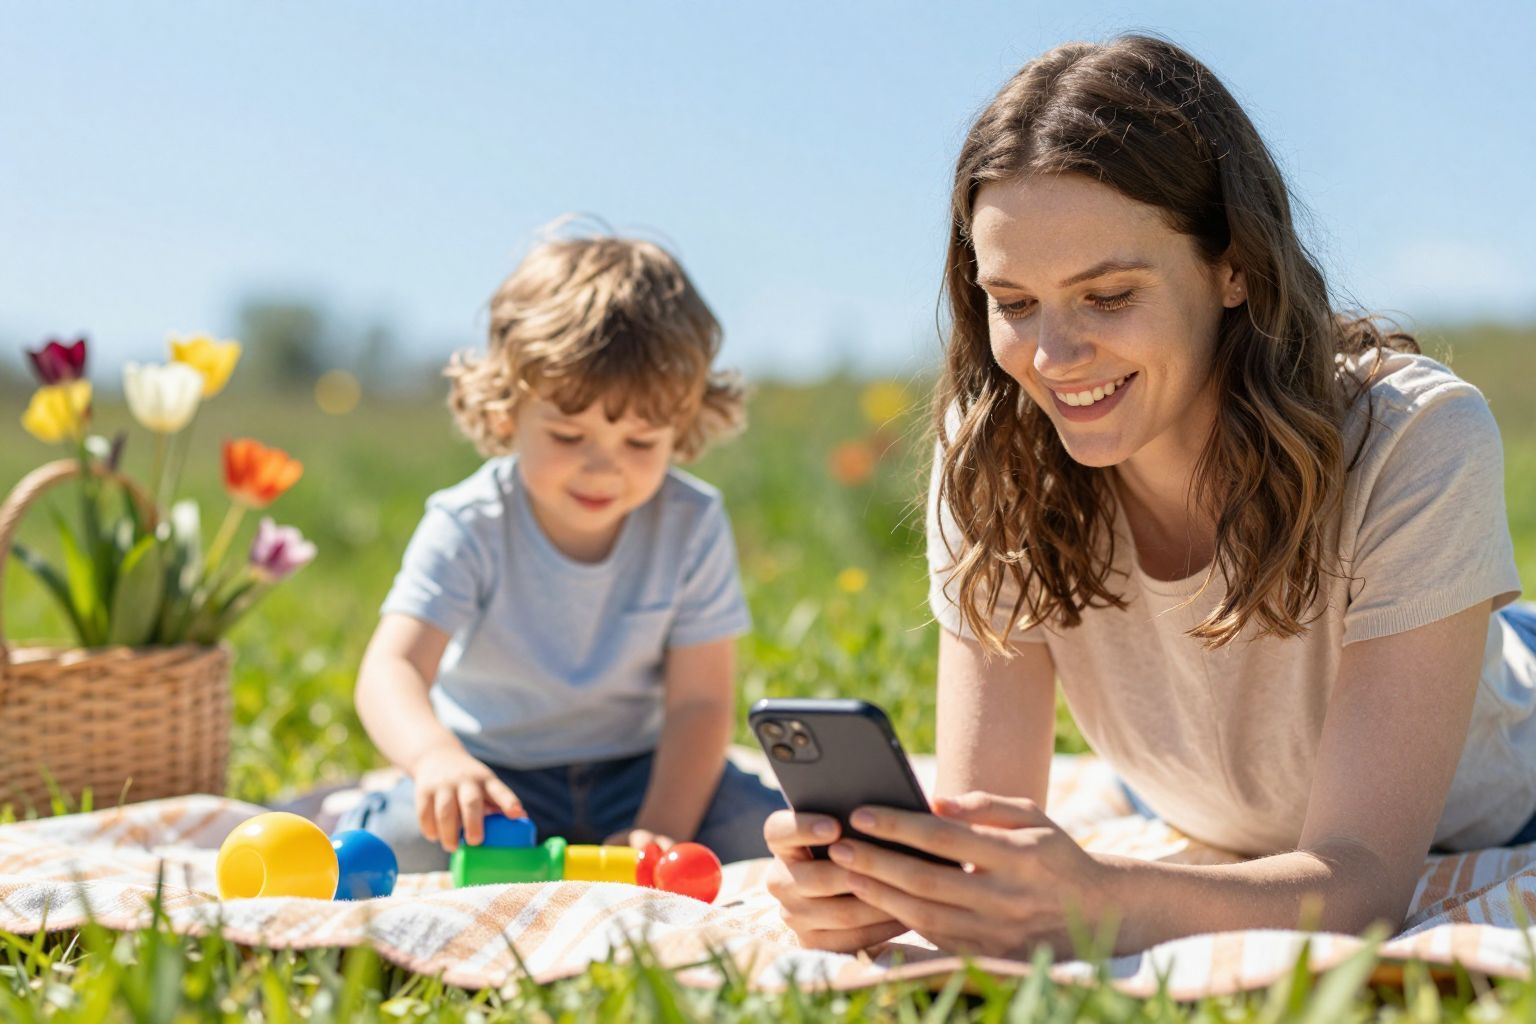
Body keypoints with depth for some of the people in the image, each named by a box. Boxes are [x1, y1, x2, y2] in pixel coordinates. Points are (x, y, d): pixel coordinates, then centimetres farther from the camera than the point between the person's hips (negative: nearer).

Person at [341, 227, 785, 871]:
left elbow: (699, 702, -10)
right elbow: (393, 667, -30)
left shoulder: (692, 527, -12)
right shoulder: (469, 528, -18)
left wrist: (660, 834, -23)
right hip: (492, 775, -2)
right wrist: (436, 756, -53)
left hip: (637, 770, 2)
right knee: (396, 844, -30)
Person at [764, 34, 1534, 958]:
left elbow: (1362, 875, -32)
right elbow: (983, 831, -19)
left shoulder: (1414, 444, -27)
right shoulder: (992, 465, -18)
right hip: (1214, 854, 2)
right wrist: (869, 883, -42)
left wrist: (1100, 904, -50)